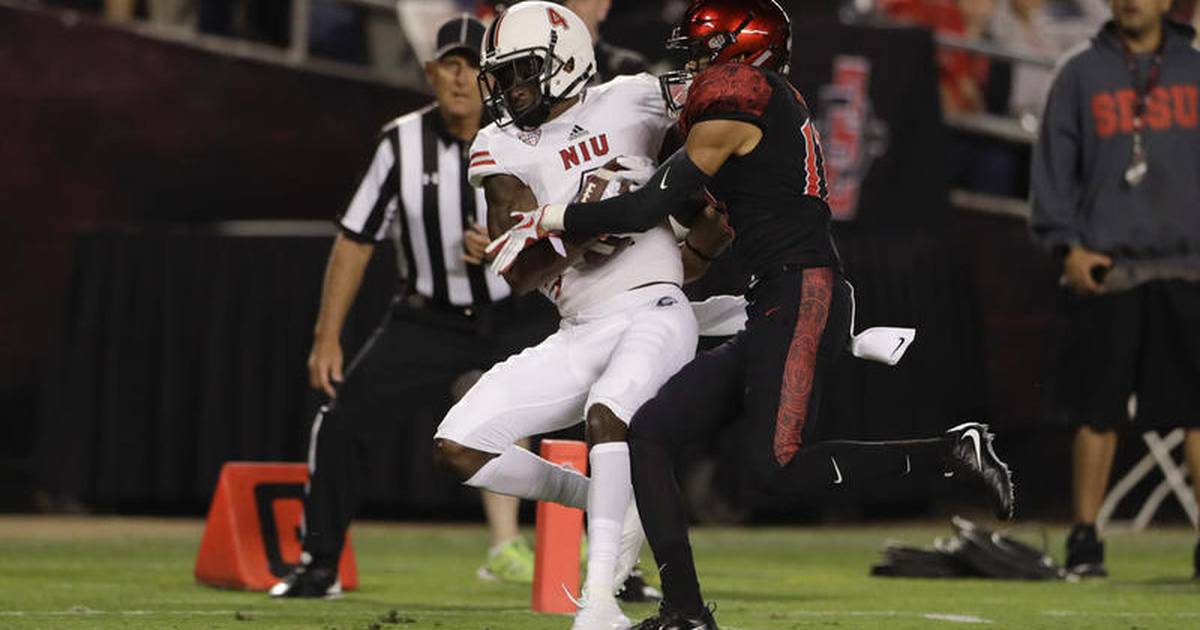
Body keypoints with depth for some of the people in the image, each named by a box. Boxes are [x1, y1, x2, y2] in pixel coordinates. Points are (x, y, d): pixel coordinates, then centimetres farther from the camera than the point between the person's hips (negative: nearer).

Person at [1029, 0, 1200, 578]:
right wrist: (1065, 245, -6)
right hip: (1104, 270, -1)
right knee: (1098, 412, 1)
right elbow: (1053, 165, 5)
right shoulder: (1080, 75, 7)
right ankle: (1085, 538, 8)